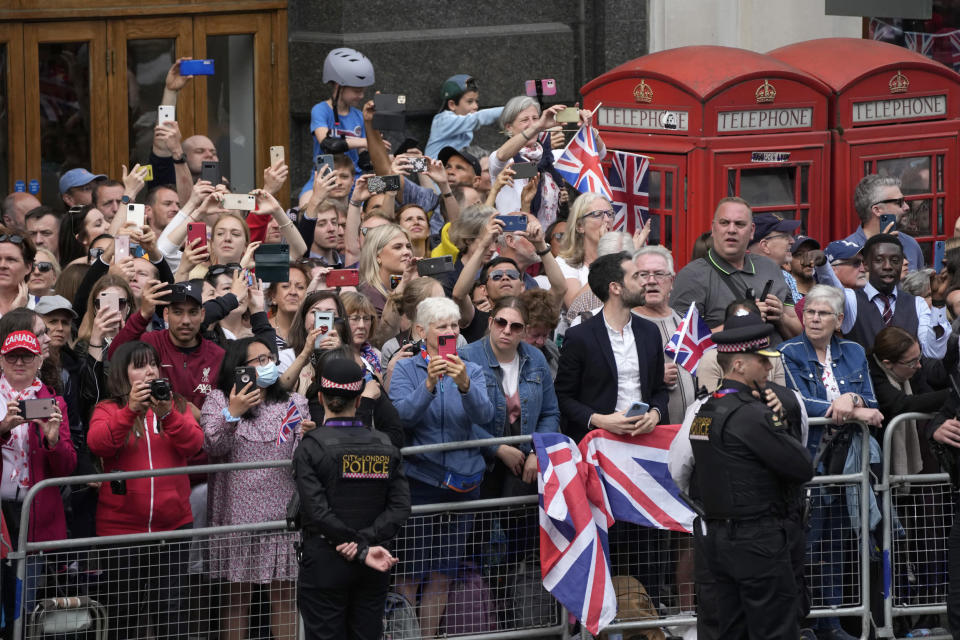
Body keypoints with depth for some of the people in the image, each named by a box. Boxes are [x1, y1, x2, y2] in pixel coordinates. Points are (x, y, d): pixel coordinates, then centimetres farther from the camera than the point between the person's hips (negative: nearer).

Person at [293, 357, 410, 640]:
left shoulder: (310, 448, -9)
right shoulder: (385, 446, 3)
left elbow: (318, 511, -16)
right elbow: (400, 507, -4)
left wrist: (362, 550, -14)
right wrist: (366, 541, -14)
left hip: (325, 563, -4)